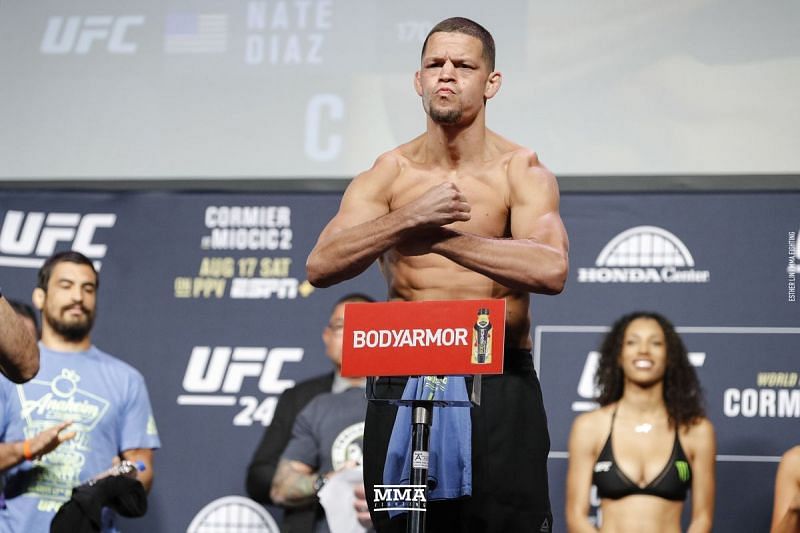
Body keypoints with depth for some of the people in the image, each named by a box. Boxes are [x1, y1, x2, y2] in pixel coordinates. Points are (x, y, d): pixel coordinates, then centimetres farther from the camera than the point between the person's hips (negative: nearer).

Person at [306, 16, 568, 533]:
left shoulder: (521, 172, -2)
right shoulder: (387, 176, 3)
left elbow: (552, 270, -21)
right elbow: (320, 267, -11)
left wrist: (443, 239, -25)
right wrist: (411, 220, -24)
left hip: (499, 388, -2)